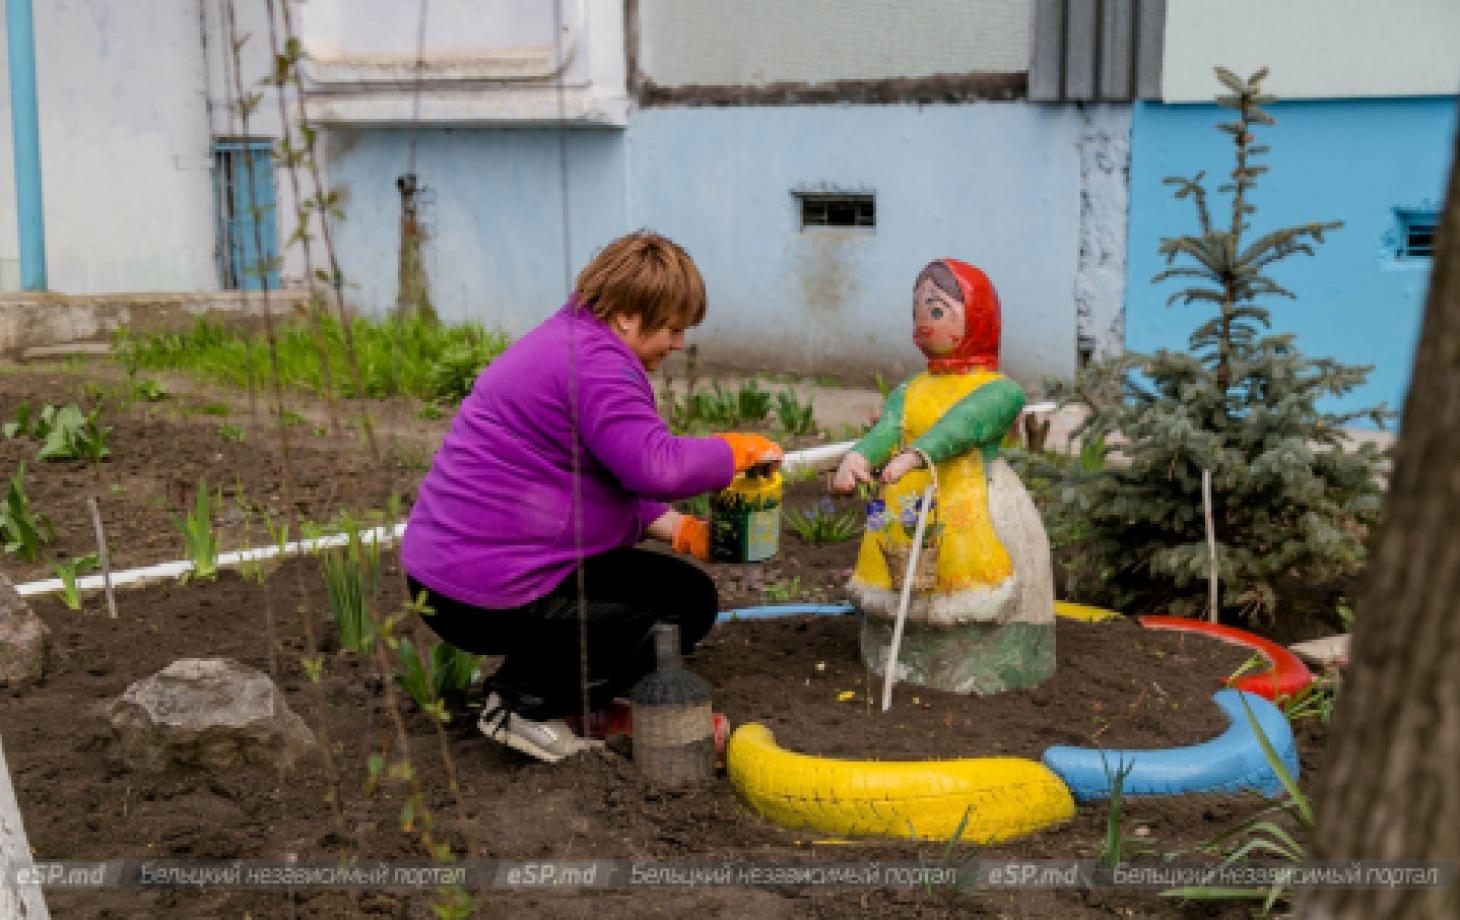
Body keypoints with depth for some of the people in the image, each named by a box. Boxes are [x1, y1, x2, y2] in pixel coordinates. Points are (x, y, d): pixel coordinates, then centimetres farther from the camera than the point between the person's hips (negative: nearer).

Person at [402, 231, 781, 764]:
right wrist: (740, 450, -10)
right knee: (690, 599, -1)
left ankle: (520, 687, 12)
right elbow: (656, 468, -28)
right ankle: (528, 706, -5)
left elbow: (613, 477, 23)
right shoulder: (595, 360, -16)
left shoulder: (566, 341, 18)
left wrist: (682, 530, 12)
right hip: (491, 596, -11)